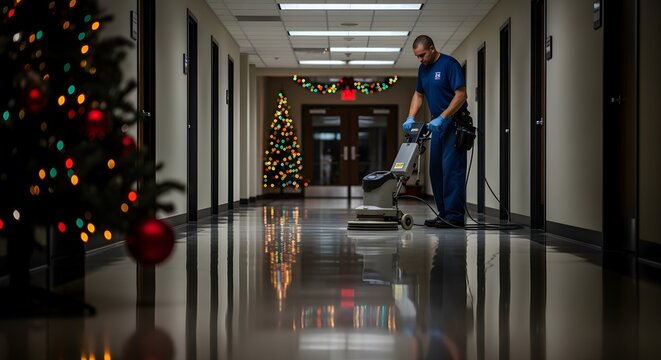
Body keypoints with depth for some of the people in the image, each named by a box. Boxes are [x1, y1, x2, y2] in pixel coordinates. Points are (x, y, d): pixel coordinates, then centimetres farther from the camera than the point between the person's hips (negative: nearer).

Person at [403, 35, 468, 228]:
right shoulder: (423, 69, 12)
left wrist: (441, 118, -22)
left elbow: (461, 95, -19)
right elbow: (418, 95, 19)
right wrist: (410, 118, 3)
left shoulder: (449, 64, -13)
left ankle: (455, 216, -12)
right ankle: (444, 214, 13)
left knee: (452, 168, -12)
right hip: (438, 124, 9)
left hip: (454, 122, -9)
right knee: (436, 169, 7)